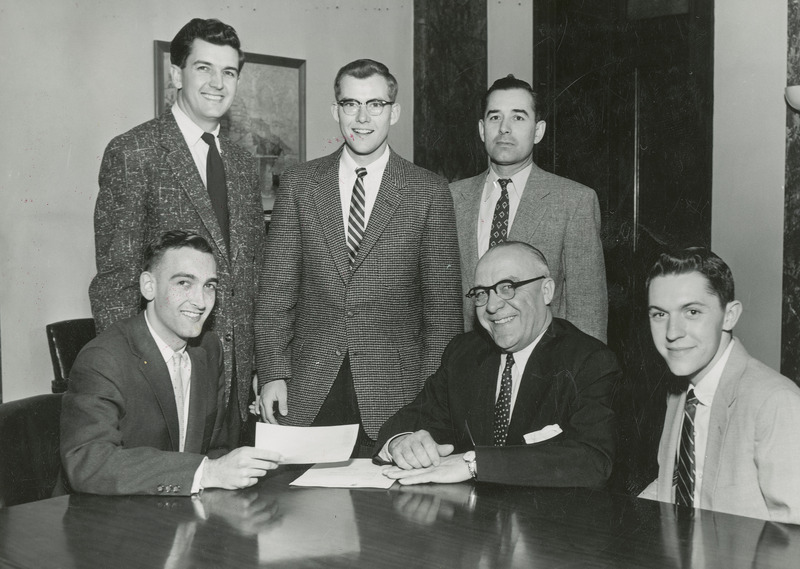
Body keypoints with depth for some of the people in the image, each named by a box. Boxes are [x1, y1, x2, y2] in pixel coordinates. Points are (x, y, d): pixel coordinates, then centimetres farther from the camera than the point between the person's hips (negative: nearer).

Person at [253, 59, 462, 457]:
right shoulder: (299, 184, 7)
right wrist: (273, 374, -3)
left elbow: (443, 303, 2)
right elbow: (276, 288, 6)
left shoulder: (429, 192, 3)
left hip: (393, 394, -1)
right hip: (308, 394, 1)